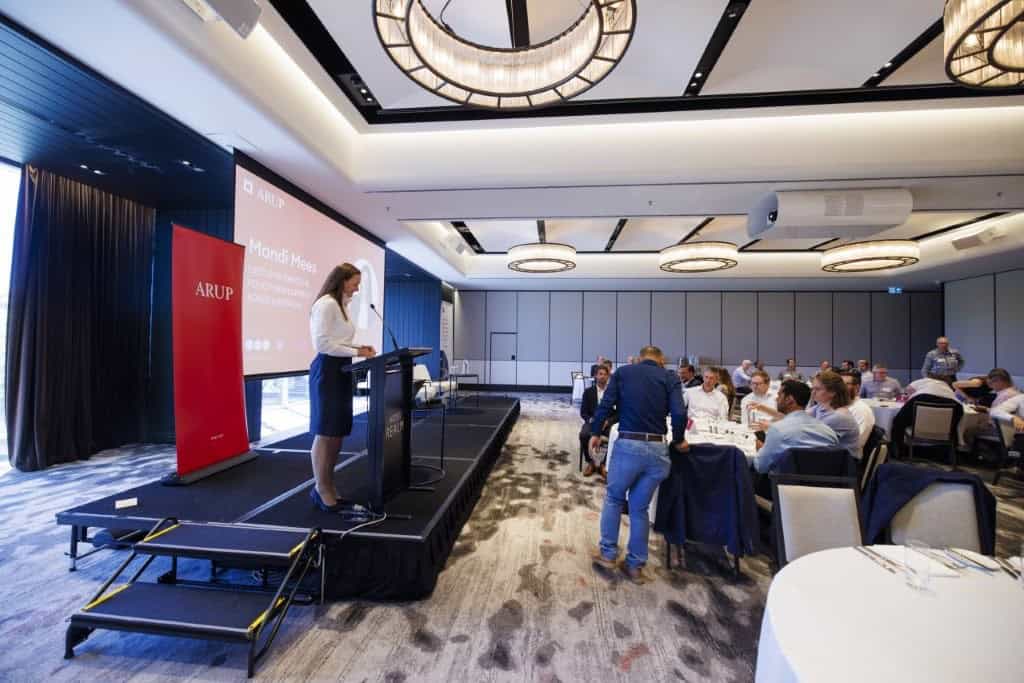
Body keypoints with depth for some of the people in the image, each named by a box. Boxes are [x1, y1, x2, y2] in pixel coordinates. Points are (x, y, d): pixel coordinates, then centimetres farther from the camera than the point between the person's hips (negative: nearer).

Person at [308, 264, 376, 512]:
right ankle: (321, 489, 12)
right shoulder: (326, 304, -12)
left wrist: (358, 348, 7)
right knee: (325, 433, -1)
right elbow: (322, 344, -19)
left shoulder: (340, 305, 18)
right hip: (327, 370, -10)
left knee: (338, 432, 12)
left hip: (340, 370, 10)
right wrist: (356, 353, -16)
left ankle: (328, 486, 23)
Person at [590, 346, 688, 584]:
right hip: (657, 448, 2)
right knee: (640, 508, 16)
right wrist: (678, 440, 12)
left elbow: (605, 405, -2)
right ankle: (635, 565, 26)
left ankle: (608, 553, 26)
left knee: (613, 498, 20)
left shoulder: (622, 372, 6)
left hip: (628, 445, -1)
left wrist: (595, 432, 10)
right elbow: (679, 413, -5)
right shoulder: (670, 377, 7)